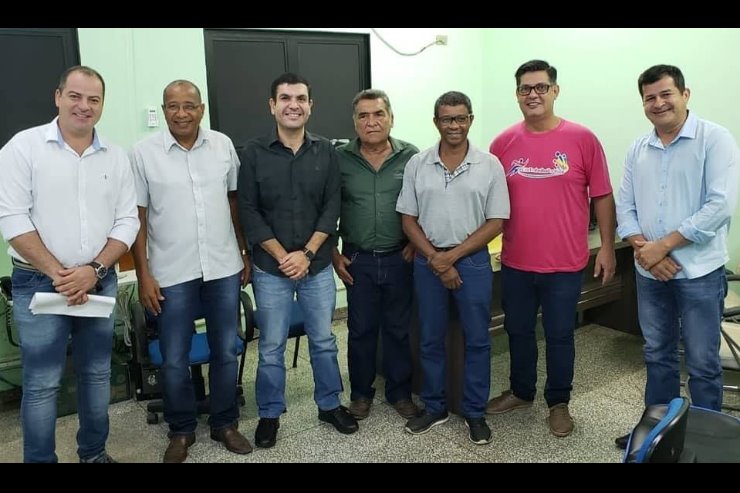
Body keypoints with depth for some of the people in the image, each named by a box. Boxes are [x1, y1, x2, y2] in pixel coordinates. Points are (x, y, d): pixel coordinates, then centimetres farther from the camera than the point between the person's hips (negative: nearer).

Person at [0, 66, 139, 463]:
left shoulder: (116, 157, 5)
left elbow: (127, 221, 2)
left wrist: (94, 270, -10)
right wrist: (58, 273, -14)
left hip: (99, 284, 4)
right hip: (38, 284, -3)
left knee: (96, 375, 13)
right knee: (41, 383, 4)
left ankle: (94, 453, 31)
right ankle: (39, 459, 21)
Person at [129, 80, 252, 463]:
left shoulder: (223, 145, 2)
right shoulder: (143, 153, -5)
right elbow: (137, 219, -3)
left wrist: (245, 253, 9)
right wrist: (144, 275, -5)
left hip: (224, 268, 2)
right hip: (171, 273, -2)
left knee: (226, 352, 12)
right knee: (174, 360, 8)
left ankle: (224, 423, 31)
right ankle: (181, 431, 29)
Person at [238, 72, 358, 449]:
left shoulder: (326, 153, 2)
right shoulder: (253, 154, -3)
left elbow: (331, 209, -1)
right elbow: (249, 213, -6)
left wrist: (306, 254, -11)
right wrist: (282, 256, -12)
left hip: (318, 266, 2)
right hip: (271, 268, -1)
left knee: (324, 340, 13)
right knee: (271, 346, 9)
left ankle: (330, 404, 32)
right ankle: (269, 414, 27)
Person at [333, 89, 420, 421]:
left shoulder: (411, 157, -2)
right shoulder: (340, 159, -2)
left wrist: (417, 243, -3)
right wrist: (333, 253, 0)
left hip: (399, 258, 0)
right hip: (357, 260, 0)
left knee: (398, 329, 12)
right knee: (360, 329, 11)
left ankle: (400, 392, 29)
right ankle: (361, 393, 29)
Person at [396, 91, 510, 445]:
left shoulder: (490, 165, -3)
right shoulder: (417, 165, 1)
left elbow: (496, 222, -5)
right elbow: (408, 220, 2)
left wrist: (452, 256, -12)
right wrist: (435, 259, -9)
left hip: (473, 260, -1)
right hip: (427, 262, 2)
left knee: (477, 339, 6)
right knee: (430, 339, 11)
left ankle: (475, 413, 23)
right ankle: (434, 408, 28)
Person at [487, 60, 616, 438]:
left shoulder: (582, 139, -5)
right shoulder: (503, 143, 1)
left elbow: (602, 197, -1)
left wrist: (607, 247, -2)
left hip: (565, 264, -2)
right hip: (515, 262, 3)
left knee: (559, 336, 11)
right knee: (518, 332, 17)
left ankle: (558, 403, 31)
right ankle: (520, 392, 39)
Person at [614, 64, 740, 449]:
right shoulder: (637, 150, 8)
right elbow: (625, 207, 7)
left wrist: (663, 245, -17)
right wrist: (643, 248, -11)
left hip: (699, 272, -4)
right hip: (649, 273, 5)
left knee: (702, 363, 6)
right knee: (657, 356, 16)